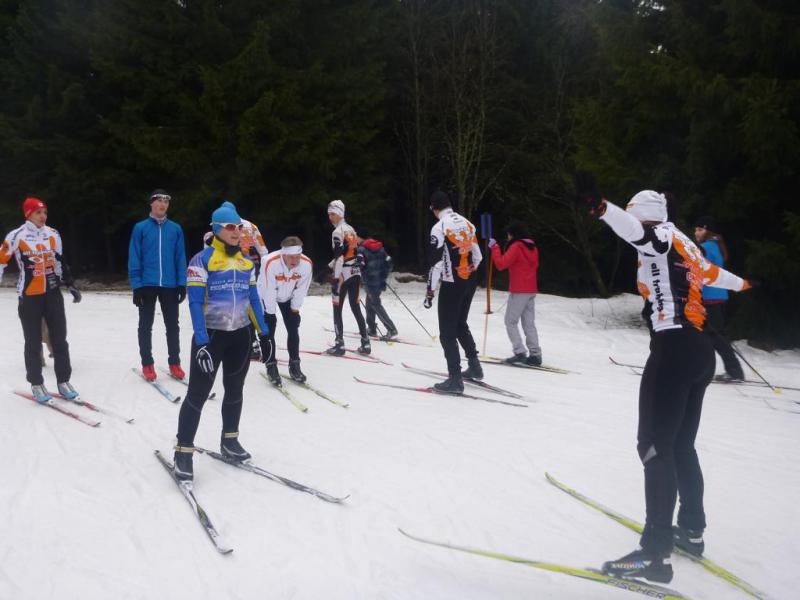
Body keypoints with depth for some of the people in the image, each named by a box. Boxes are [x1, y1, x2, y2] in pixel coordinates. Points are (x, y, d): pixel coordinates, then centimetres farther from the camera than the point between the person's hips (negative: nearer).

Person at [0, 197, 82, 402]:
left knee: (60, 339, 4)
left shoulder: (53, 234, 6)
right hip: (29, 296, -3)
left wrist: (71, 285, 15)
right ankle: (36, 384, 16)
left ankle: (63, 381, 13)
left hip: (53, 293, 4)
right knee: (33, 342, 4)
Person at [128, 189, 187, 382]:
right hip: (147, 285, -1)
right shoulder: (140, 228, -2)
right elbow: (134, 259, -3)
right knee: (145, 326, 8)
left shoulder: (175, 229, 4)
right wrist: (136, 285, -8)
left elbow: (180, 258, 5)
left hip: (170, 285, 1)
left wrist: (182, 283, -1)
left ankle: (174, 363, 18)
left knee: (172, 326, 8)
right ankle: (147, 364, 17)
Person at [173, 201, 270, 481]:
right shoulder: (202, 259, -10)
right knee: (198, 393, -4)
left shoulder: (246, 261, 7)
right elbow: (195, 302, -15)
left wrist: (264, 332, 7)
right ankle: (183, 451, 6)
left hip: (241, 335, 6)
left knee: (235, 390, 16)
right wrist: (201, 342, -22)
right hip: (211, 334, -6)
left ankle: (229, 441, 31)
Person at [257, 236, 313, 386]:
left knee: (293, 328, 4)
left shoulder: (306, 264, -29)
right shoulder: (270, 262, -40)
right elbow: (268, 290, -30)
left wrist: (295, 308, -7)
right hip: (267, 296, -3)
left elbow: (301, 289, -15)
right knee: (268, 330, -8)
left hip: (287, 296, 3)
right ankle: (271, 366, 3)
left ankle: (294, 365, 15)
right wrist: (271, 313, -21)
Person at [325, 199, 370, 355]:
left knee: (337, 309, 0)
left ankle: (339, 345, -1)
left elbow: (339, 258, -18)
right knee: (356, 308, 10)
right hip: (356, 273, 8)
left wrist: (335, 279, -19)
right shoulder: (351, 229, 14)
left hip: (343, 274, -8)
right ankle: (365, 343, 8)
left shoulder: (338, 232, -11)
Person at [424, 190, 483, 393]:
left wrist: (430, 291, -13)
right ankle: (474, 367, 29)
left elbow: (436, 263, -17)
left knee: (447, 332, -1)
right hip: (470, 282, 7)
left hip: (452, 285, -7)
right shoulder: (466, 223, 8)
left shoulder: (439, 228, -14)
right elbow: (477, 256, 11)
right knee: (461, 324, 23)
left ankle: (455, 379, -4)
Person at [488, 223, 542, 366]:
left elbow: (501, 264, -17)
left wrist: (494, 247, -9)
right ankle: (535, 355, 6)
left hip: (518, 291, -8)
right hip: (531, 290, 8)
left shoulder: (516, 246, -13)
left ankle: (520, 353, -9)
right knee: (529, 323, 10)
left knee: (511, 322, -1)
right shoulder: (532, 247, 12)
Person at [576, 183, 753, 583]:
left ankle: (656, 553, -13)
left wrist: (600, 206, -48)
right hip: (701, 351, 9)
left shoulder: (660, 237, -3)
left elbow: (634, 229, -29)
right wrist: (742, 284, 61)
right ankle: (692, 530, 29)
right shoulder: (682, 245, 19)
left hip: (675, 348, -9)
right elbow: (713, 274, 39)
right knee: (681, 444, 18)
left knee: (655, 444, -11)